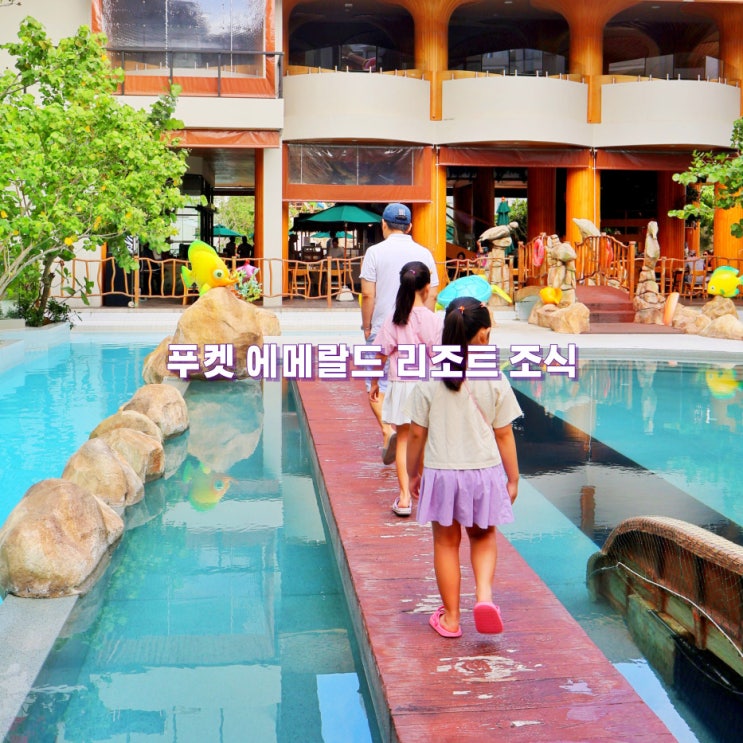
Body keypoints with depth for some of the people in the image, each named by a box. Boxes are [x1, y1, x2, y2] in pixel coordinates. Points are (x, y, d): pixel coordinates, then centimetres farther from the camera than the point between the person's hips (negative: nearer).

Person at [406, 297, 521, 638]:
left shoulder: (429, 382, -9)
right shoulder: (495, 381, -9)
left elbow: (417, 434, -3)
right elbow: (504, 435, -4)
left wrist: (413, 475, 11)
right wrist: (513, 478, 8)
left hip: (441, 473, 0)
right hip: (484, 471, 0)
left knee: (446, 542, 15)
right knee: (483, 536, 22)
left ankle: (450, 617, 24)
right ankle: (484, 594, -1)